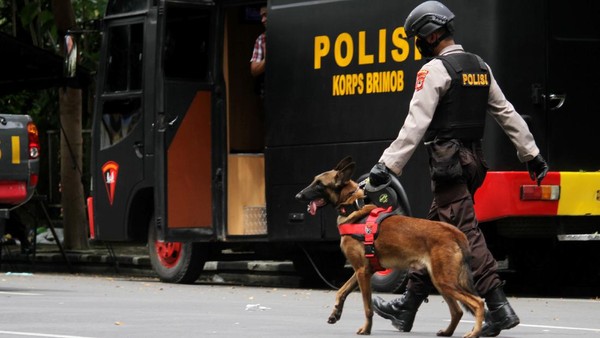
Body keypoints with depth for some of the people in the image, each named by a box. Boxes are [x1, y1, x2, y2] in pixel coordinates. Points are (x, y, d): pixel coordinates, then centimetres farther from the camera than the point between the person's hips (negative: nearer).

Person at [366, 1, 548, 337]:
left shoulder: (435, 70, -12)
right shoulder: (480, 67, 13)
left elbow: (416, 124, -19)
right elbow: (508, 114, 15)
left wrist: (387, 165, -20)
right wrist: (532, 155, 19)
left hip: (449, 163, -9)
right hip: (474, 159, 9)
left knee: (467, 233, -12)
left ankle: (499, 308, -20)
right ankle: (408, 307, 22)